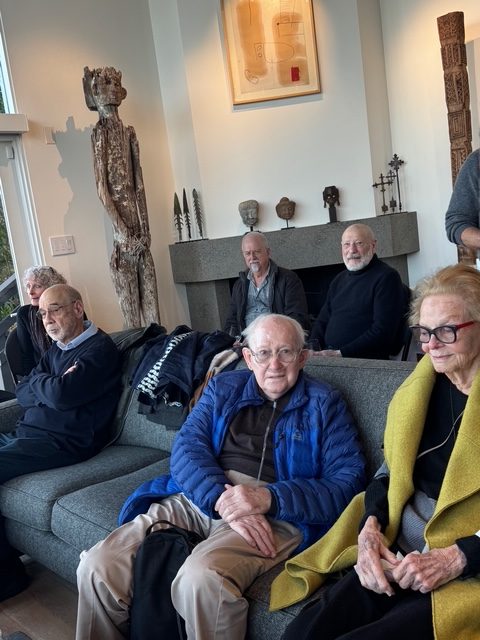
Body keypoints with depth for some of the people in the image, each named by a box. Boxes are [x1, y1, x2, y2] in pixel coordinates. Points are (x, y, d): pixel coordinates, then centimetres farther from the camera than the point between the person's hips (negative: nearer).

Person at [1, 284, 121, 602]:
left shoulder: (99, 348, -8)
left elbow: (61, 394, -21)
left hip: (62, 442, -9)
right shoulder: (57, 350, 20)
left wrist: (38, 381, 0)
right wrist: (51, 385, -9)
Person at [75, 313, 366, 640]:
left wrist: (269, 498, -19)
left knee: (202, 576, -34)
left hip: (276, 513, -3)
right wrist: (223, 501, -17)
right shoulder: (223, 387, 16)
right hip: (198, 498, 4)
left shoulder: (325, 404, 7)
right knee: (98, 567, -17)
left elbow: (348, 482, -4)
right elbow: (187, 447, 3)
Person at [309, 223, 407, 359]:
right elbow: (322, 321, 23)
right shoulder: (339, 279, 22)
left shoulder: (387, 277, -3)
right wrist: (313, 349, 1)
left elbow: (383, 331, -13)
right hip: (327, 354, 6)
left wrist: (341, 353, -18)